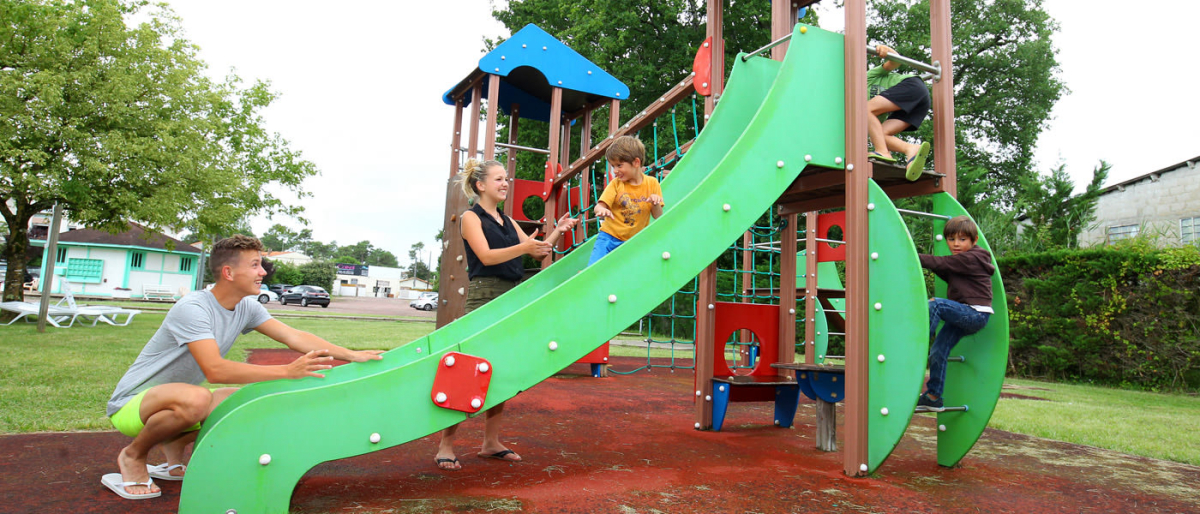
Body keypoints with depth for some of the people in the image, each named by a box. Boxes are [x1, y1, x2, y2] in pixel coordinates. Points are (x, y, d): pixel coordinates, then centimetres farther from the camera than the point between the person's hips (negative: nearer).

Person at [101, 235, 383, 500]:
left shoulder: (247, 307, -3)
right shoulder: (192, 308, -26)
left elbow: (293, 337, -6)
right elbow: (214, 370, -37)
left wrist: (352, 355, -16)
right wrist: (288, 371, -42)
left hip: (175, 400, 8)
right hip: (132, 403, -7)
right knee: (195, 399, -37)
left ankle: (175, 445, 11)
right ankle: (133, 456, -7)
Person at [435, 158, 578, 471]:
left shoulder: (506, 221, 19)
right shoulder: (471, 217, -1)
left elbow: (536, 253, 15)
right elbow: (487, 256, -15)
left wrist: (557, 233, 0)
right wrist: (524, 247, -25)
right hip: (484, 298, -7)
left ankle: (491, 442, 17)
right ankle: (445, 445, 0)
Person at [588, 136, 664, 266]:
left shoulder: (652, 183, 0)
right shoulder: (616, 184, 0)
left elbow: (658, 217, 2)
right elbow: (599, 206, -10)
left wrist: (656, 205, -19)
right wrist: (602, 211, -33)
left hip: (634, 243, 0)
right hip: (609, 237, 0)